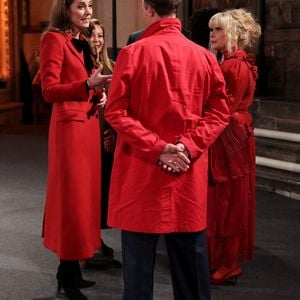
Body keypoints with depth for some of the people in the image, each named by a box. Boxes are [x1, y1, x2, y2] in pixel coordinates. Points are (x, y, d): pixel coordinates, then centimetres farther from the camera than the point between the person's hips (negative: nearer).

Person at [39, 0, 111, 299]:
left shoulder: (82, 43, 17)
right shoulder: (54, 39, -9)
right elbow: (49, 90, -16)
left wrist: (99, 96, 5)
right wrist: (87, 85, -27)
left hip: (88, 123, 9)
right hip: (69, 125, -9)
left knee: (85, 193, 9)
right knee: (71, 196, -5)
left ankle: (72, 269, 18)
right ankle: (67, 274, 4)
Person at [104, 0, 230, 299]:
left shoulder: (132, 53, -8)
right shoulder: (205, 56, 2)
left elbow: (115, 111, -13)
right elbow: (219, 112, 0)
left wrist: (156, 148, -13)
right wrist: (188, 146, -8)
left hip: (141, 169, -3)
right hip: (189, 173, 3)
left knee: (138, 258, 7)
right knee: (190, 255, 13)